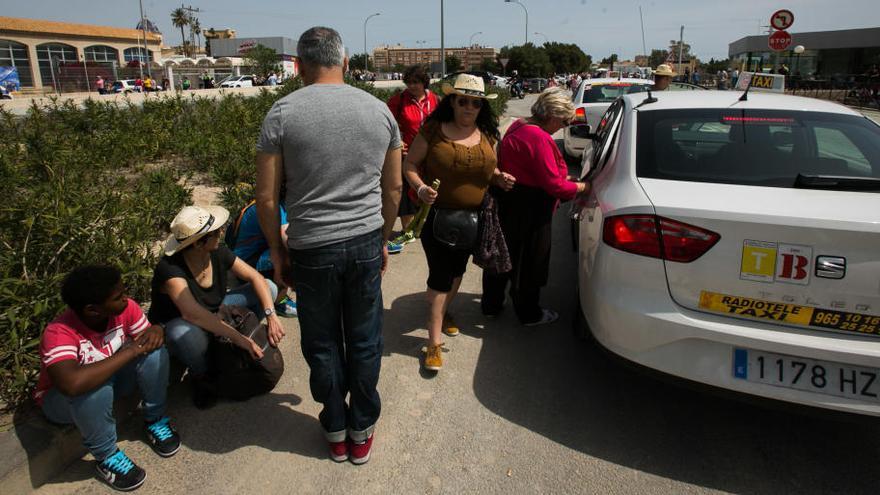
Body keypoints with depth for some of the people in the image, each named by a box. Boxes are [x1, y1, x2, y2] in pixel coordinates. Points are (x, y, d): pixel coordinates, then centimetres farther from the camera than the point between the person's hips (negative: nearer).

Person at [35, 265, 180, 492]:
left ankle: (154, 420, -1)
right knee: (94, 388, -39)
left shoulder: (124, 308, -21)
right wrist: (129, 352, -43)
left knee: (154, 351, -22)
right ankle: (106, 456, -13)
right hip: (61, 399, -4)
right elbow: (74, 383, -53)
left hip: (111, 379, 5)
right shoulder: (59, 333, -36)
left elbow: (147, 336, -7)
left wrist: (156, 330, -33)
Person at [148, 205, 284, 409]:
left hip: (213, 316, 6)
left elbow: (255, 278, -11)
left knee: (269, 288, -7)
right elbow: (192, 313, -43)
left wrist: (271, 315, -26)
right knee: (187, 334, -44)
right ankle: (200, 375, -9)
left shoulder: (219, 253, -14)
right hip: (175, 327, -5)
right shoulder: (170, 268, -31)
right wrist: (238, 338, -45)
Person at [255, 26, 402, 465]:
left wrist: (277, 251, 7)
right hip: (366, 243, 2)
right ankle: (362, 432, 31)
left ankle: (336, 433, 32)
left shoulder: (282, 113, -6)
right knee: (364, 342, 14)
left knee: (323, 345, 15)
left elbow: (266, 196, -6)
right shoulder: (379, 110, 2)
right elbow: (393, 188, 8)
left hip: (312, 248, -2)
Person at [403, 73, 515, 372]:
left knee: (457, 269, 20)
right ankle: (434, 341, 3)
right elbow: (410, 164, -5)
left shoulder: (486, 134, 4)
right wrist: (420, 188, -23)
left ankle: (444, 311, 46)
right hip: (437, 216, -5)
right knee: (440, 275, -5)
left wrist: (500, 178, -3)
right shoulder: (433, 130, -10)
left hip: (473, 218, 5)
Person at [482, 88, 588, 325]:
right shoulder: (540, 139, -25)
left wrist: (562, 177, 12)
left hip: (505, 202, 9)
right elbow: (554, 185, -22)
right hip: (527, 210, -9)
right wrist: (581, 187, -5)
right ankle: (529, 314, 28)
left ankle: (491, 305, 37)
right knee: (527, 263, 8)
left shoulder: (519, 126, 6)